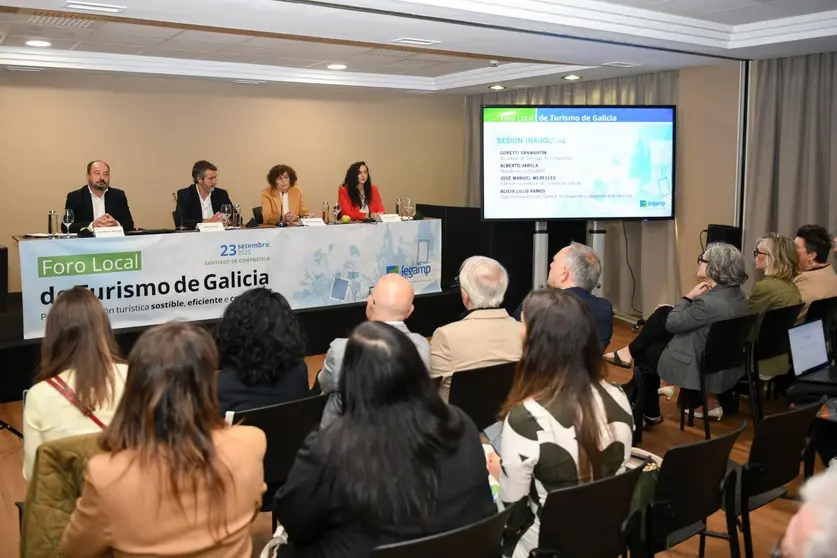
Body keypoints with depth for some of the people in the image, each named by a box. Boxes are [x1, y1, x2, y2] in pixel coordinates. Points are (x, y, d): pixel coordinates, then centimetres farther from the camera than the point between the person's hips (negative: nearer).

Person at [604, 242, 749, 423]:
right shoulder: (736, 294, -2)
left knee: (644, 354, 13)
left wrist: (689, 296, -12)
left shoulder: (710, 302, -32)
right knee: (663, 313, 6)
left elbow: (672, 324, -19)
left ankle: (650, 415, 29)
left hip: (703, 368, -9)